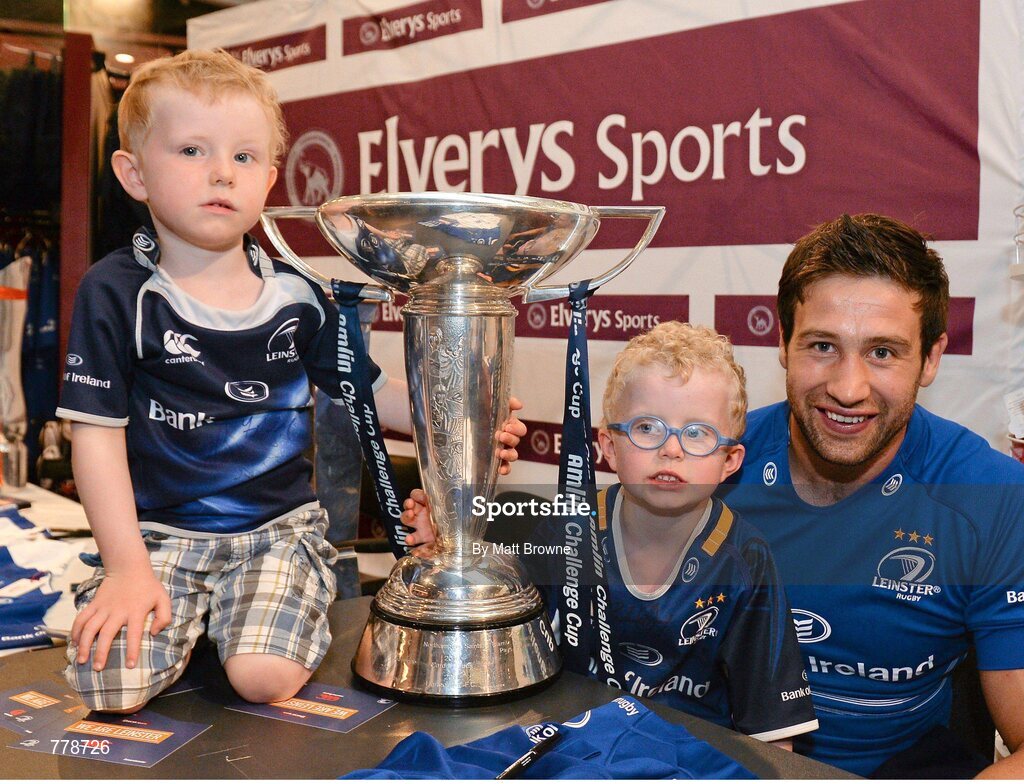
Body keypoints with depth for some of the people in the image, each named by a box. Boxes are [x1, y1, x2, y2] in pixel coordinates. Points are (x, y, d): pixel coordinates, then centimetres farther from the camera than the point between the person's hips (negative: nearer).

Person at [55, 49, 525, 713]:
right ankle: (191, 616, 13)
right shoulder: (117, 294, -8)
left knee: (264, 677, -21)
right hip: (163, 532, 0)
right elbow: (99, 433, -8)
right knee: (108, 679, -18)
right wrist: (127, 568, -11)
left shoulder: (295, 297, 0)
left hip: (280, 526, 1)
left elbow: (370, 388, 10)